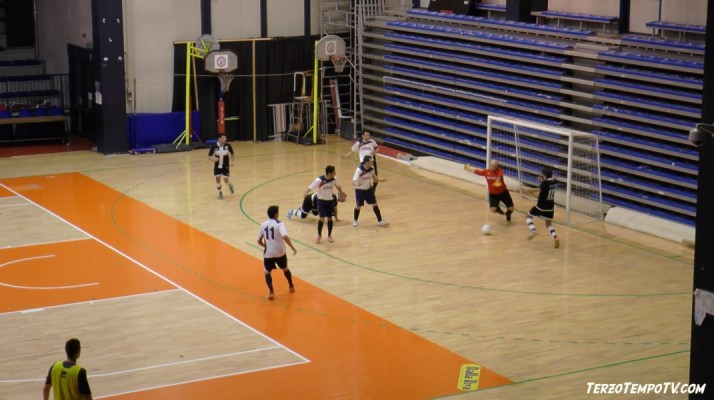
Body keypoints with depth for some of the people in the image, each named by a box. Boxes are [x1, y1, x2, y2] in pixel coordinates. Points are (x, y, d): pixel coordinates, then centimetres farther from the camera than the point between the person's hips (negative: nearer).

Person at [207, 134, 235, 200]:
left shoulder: (228, 146, -14)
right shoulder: (214, 146, -17)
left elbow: (232, 154, 6)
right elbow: (209, 156, -10)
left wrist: (232, 161, -6)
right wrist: (213, 159, -31)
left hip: (225, 166, 0)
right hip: (217, 166, 0)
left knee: (226, 180, -2)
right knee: (217, 179, -1)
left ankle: (230, 185, 35)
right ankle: (220, 193, 23)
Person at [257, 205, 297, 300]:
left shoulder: (263, 225, 1)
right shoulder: (279, 224, -13)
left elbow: (259, 241, 9)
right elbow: (285, 237, -29)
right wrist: (293, 248, -20)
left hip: (268, 253, 1)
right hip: (280, 252, -1)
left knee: (267, 272, 17)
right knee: (285, 268, 26)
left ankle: (271, 292, -3)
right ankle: (291, 286, 43)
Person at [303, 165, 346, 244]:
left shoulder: (334, 179, -10)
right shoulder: (319, 180, -25)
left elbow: (338, 186, 11)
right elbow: (311, 187, -22)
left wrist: (341, 193, 28)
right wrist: (305, 194, -41)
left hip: (330, 200, 4)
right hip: (321, 200, -4)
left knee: (330, 218, 8)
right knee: (321, 218, -9)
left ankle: (329, 235, 24)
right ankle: (319, 236, 10)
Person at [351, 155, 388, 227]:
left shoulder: (372, 169, -9)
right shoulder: (359, 170, -26)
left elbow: (375, 180, 8)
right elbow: (353, 181, -30)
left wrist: (378, 180, -13)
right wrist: (357, 184, -51)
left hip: (369, 189, 5)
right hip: (360, 190, -5)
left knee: (375, 204, 2)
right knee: (358, 206, 5)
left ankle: (380, 221, 9)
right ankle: (355, 220, 30)